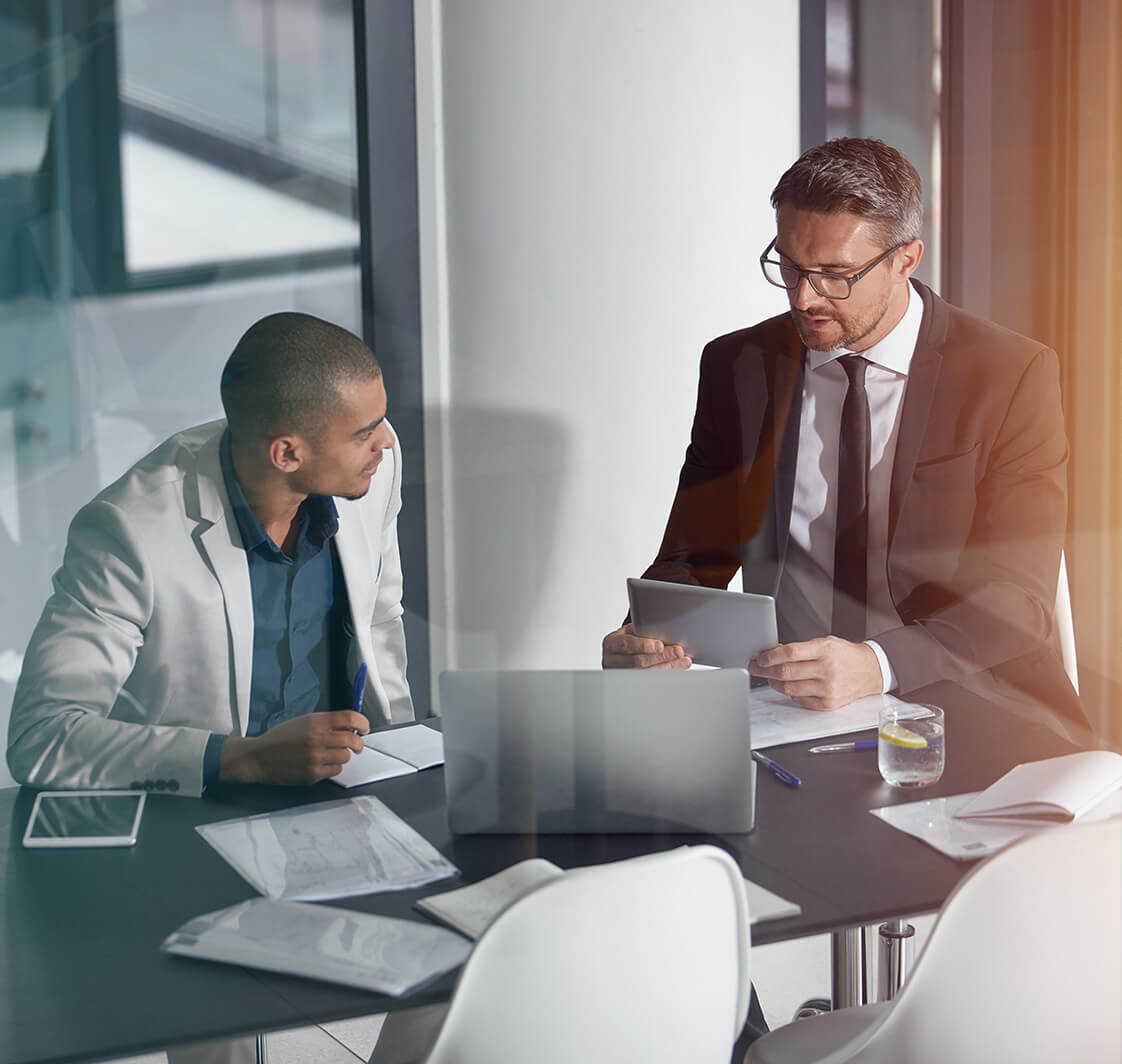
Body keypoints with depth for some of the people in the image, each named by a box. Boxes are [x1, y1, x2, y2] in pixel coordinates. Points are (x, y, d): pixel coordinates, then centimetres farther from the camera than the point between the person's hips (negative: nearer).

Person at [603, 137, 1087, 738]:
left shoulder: (1015, 375, -3)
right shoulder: (736, 367, 8)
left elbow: (1016, 599, -10)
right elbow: (694, 562, 11)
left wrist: (877, 665, -29)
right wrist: (651, 638, -13)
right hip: (784, 710, 3)